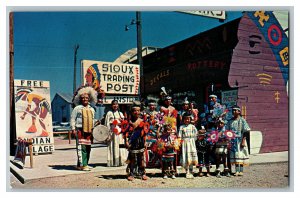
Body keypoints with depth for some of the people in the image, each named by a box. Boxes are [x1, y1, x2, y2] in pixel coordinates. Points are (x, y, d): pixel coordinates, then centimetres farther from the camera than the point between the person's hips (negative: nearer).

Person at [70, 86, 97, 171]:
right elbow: (72, 119, -1)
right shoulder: (77, 108, 1)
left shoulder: (92, 109, 17)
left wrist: (93, 129, 15)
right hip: (80, 130, -6)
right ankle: (82, 165, -11)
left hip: (89, 131, 6)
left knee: (88, 148, 7)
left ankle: (85, 164, 16)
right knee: (81, 147, -11)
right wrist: (73, 129, -8)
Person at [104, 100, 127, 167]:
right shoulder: (109, 113, 4)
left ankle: (120, 161, 9)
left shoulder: (120, 113, 17)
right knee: (113, 147, -5)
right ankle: (113, 162, -1)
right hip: (113, 132, -4)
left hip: (120, 133, 4)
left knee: (121, 148, 2)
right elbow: (107, 124, -1)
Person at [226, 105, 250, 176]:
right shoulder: (230, 121, 9)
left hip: (240, 140, -4)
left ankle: (241, 171, 7)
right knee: (234, 155, 4)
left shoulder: (242, 120, -4)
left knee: (240, 155, -1)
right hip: (232, 140, 4)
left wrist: (243, 141, -14)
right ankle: (237, 171, 11)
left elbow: (245, 131, -7)